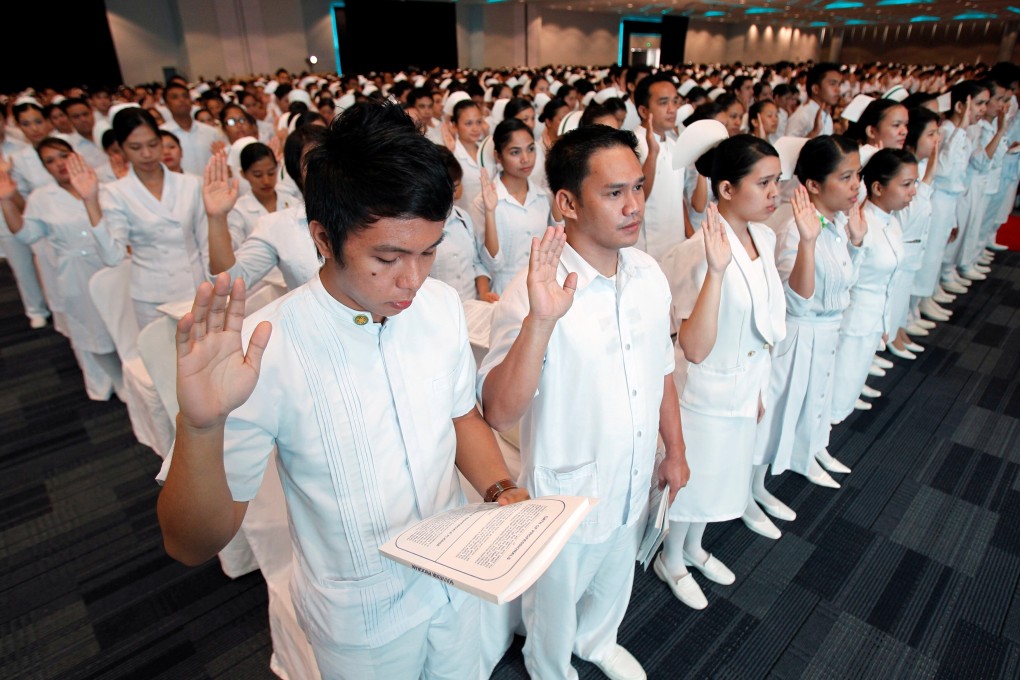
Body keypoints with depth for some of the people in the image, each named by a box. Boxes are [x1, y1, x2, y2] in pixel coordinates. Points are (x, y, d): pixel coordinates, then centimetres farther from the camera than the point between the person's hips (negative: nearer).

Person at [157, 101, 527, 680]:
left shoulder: (443, 305, -12)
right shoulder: (265, 350, -27)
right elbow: (192, 545, -22)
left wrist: (500, 489, -14)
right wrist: (200, 428, -40)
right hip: (362, 614, -4)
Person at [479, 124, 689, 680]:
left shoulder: (649, 274, -7)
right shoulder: (534, 292, -27)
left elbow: (660, 370, 5)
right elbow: (499, 413, -35)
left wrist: (675, 450, 12)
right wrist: (540, 321, -47)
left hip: (633, 480, 6)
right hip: (566, 492, -5)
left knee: (614, 582, 32)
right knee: (555, 604, 23)